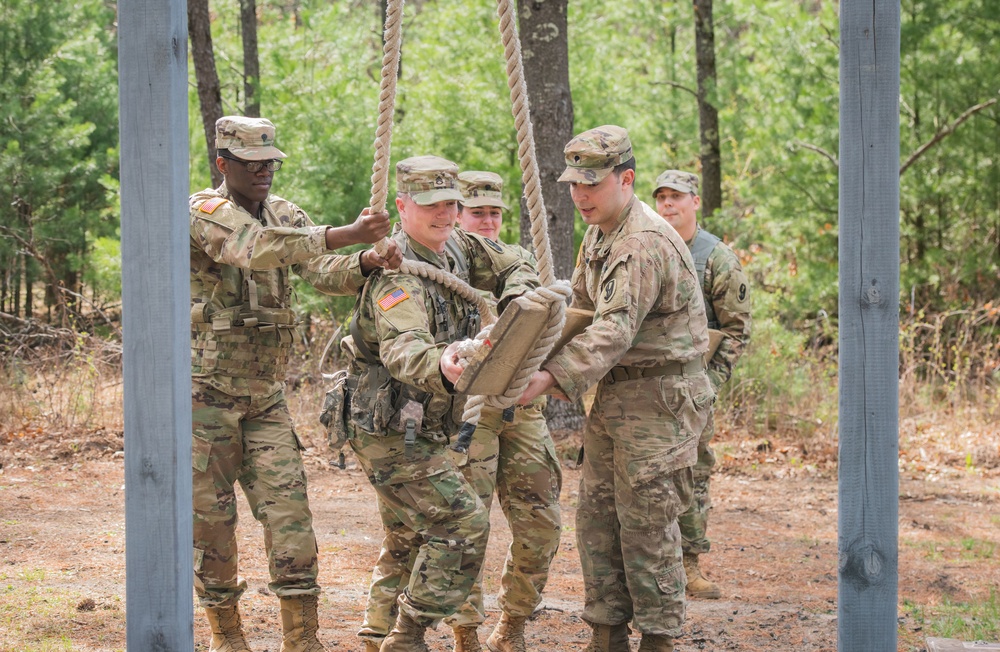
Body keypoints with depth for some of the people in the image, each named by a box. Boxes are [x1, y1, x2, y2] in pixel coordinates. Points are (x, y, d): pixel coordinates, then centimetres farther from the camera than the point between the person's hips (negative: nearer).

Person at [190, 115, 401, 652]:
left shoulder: (284, 215, 8)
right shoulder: (203, 212, -13)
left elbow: (321, 270, -8)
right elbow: (256, 249, -32)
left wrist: (365, 263, -31)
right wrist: (345, 235, -38)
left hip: (266, 393, 5)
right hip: (206, 390, -5)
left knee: (288, 506, -3)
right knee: (211, 512, 2)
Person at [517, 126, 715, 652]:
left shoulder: (647, 244, -21)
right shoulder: (599, 235, 12)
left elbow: (616, 329, -31)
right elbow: (582, 311, 18)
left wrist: (554, 376, -41)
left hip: (659, 400, -10)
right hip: (614, 396, 10)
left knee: (646, 523, -6)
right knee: (596, 515, 10)